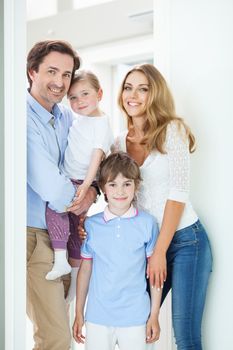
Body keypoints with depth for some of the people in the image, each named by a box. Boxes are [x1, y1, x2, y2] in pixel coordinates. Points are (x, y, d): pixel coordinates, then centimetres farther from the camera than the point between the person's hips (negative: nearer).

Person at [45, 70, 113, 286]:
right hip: (68, 180, 8)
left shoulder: (101, 123, -10)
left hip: (82, 183, -8)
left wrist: (86, 185, -27)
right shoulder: (76, 120, 13)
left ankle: (61, 260, -23)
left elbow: (98, 154, -18)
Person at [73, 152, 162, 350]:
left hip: (135, 317, -1)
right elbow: (85, 269, 10)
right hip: (97, 317, 1)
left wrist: (154, 316, 3)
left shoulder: (147, 223, -3)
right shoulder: (91, 225, 1)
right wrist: (79, 314, 11)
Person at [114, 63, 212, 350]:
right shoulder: (120, 141, 8)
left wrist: (160, 252, -14)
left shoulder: (172, 130, -6)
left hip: (184, 239, -5)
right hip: (142, 241, 5)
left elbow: (178, 193, -11)